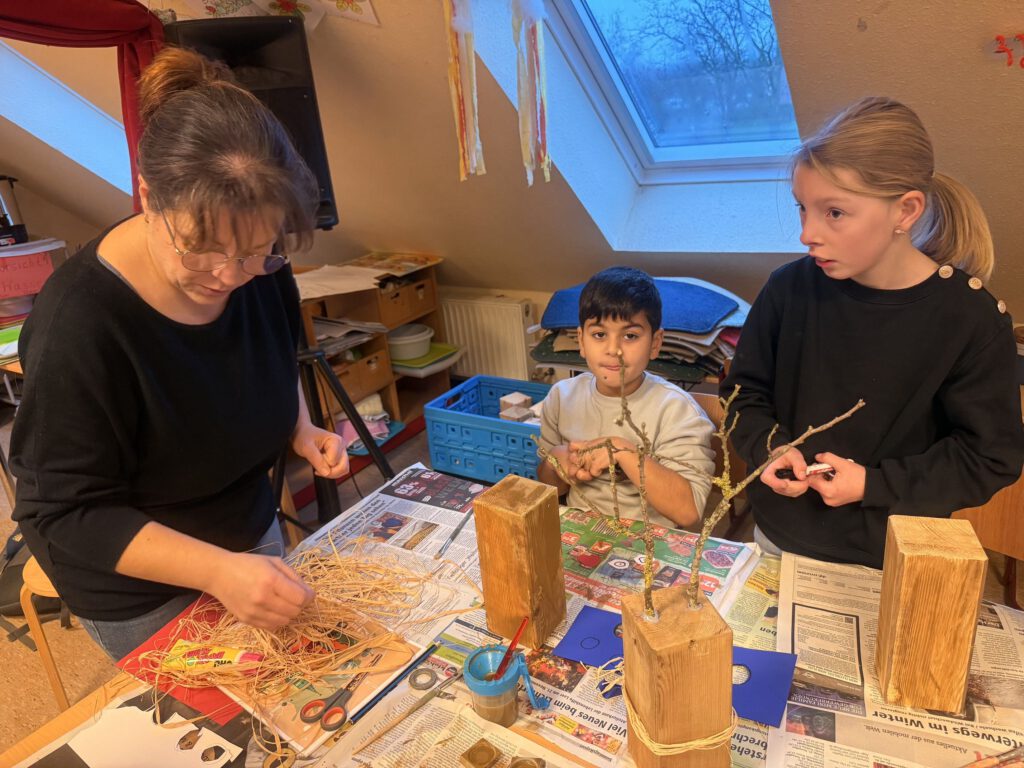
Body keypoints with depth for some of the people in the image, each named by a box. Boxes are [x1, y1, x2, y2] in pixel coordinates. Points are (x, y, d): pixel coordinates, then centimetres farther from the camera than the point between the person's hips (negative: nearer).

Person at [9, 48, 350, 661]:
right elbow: (69, 513, -24)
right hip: (141, 594, -5)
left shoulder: (260, 271, -14)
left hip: (249, 532, 6)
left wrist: (303, 433, -11)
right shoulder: (77, 325, -31)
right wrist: (217, 571, -37)